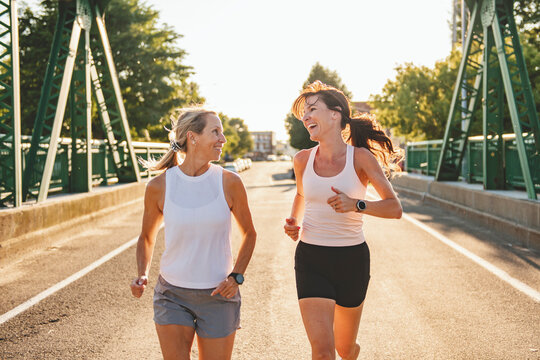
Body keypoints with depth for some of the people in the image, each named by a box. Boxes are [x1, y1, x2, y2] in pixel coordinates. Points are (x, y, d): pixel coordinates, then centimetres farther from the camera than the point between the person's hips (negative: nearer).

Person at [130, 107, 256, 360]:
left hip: (218, 295, 0)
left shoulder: (229, 183, -6)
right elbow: (147, 237, 11)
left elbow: (248, 232, 9)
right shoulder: (159, 186, -6)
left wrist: (236, 276, -4)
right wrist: (142, 275, -6)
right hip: (173, 294, 0)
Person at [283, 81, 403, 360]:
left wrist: (356, 205, -25)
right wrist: (293, 224, 3)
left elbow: (394, 208, -9)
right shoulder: (303, 160, 0)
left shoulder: (360, 158, -9)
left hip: (352, 259, -1)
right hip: (311, 259, 1)